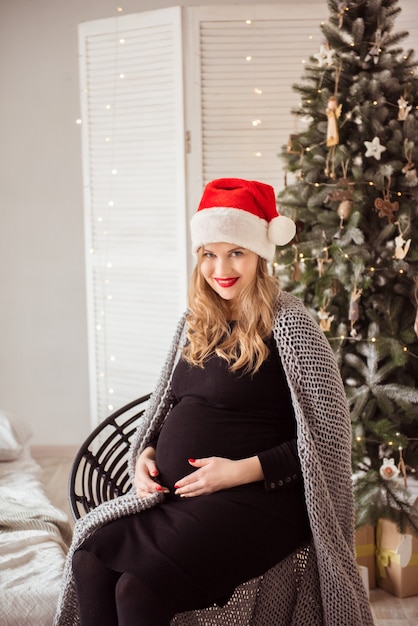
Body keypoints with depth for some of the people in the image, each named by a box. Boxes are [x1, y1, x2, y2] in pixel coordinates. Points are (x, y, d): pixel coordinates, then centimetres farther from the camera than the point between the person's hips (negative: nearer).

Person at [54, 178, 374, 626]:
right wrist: (146, 454, 4)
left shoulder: (288, 325, -9)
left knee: (141, 588, -25)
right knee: (88, 561, -18)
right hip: (174, 494, 6)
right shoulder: (196, 322, 12)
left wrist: (242, 470, -16)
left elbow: (328, 436, -11)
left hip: (254, 501, -6)